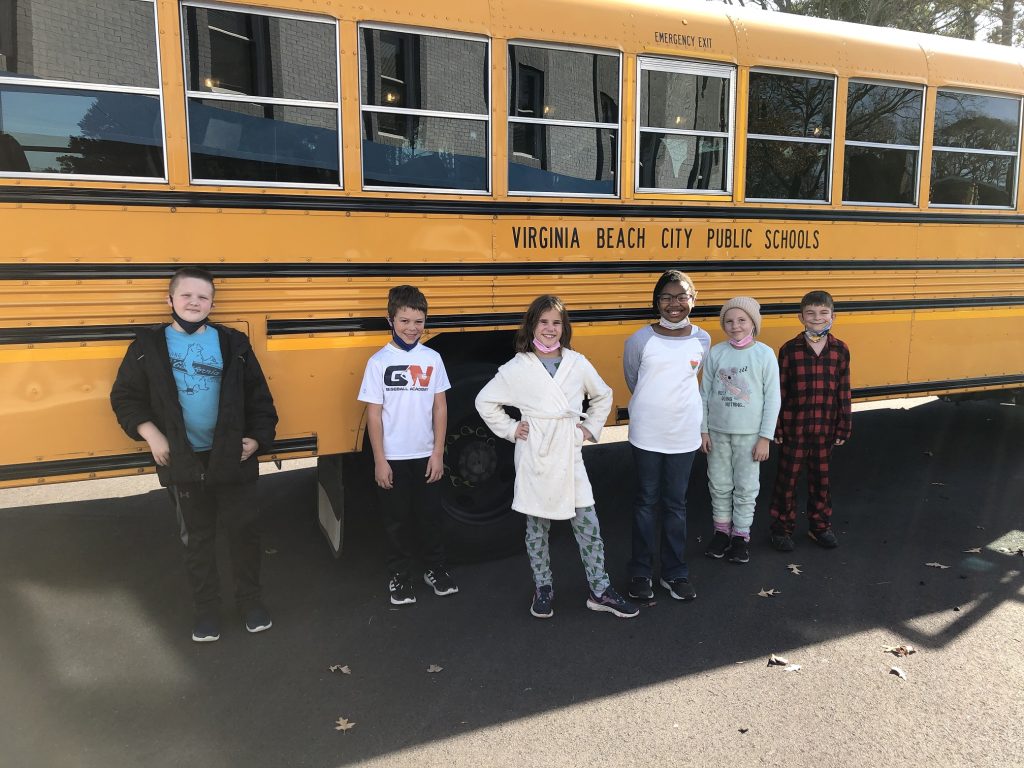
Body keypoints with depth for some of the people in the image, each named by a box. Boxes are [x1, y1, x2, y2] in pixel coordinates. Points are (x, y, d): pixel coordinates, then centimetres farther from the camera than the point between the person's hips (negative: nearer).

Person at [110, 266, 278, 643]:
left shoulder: (233, 343, -1)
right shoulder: (149, 344, -1)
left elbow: (258, 396, 2)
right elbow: (125, 397, 2)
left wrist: (258, 437, -6)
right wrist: (151, 435, -10)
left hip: (233, 457, 0)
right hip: (183, 460, 0)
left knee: (244, 530, 8)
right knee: (196, 537, 13)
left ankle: (249, 598, 28)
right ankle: (206, 607, 29)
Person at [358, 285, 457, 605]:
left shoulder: (432, 359, -2)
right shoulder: (379, 362, -8)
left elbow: (440, 407, 2)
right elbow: (373, 414, -7)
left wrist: (438, 453, -2)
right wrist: (379, 460, -9)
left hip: (425, 456, 2)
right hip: (393, 458, -2)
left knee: (430, 515, 14)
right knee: (396, 519, 10)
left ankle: (435, 568, 31)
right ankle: (400, 575, 26)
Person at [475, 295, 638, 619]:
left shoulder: (577, 363, 2)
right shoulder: (517, 368, -4)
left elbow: (603, 395, 18)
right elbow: (485, 401, 5)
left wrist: (592, 427, 8)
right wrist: (510, 429, -1)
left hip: (570, 455, 2)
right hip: (536, 458, -2)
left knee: (588, 526, 4)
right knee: (537, 528, 10)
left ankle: (600, 591, 18)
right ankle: (543, 589, 27)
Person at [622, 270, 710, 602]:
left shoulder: (702, 340, -2)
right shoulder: (640, 340, -10)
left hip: (684, 435, 2)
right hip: (646, 435, -2)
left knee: (676, 504, 12)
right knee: (646, 502, 10)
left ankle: (675, 573, 25)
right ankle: (641, 572, 23)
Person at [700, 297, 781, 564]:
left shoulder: (764, 354, -9)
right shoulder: (716, 352, -3)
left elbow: (772, 399, -6)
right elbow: (705, 393, 3)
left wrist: (765, 437, -7)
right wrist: (703, 430, 2)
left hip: (749, 433, -2)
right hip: (717, 431, 2)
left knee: (746, 487, 8)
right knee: (719, 484, 13)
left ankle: (741, 535, 24)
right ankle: (721, 530, 30)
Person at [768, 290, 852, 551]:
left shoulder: (840, 350, -1)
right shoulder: (789, 349, -8)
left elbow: (843, 392, 3)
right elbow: (779, 391, -5)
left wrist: (844, 427, 3)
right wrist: (776, 427, -6)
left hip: (825, 429, 2)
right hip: (793, 428, -2)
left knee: (821, 478, 16)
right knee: (787, 478, 8)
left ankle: (820, 526, 33)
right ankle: (782, 528, 22)